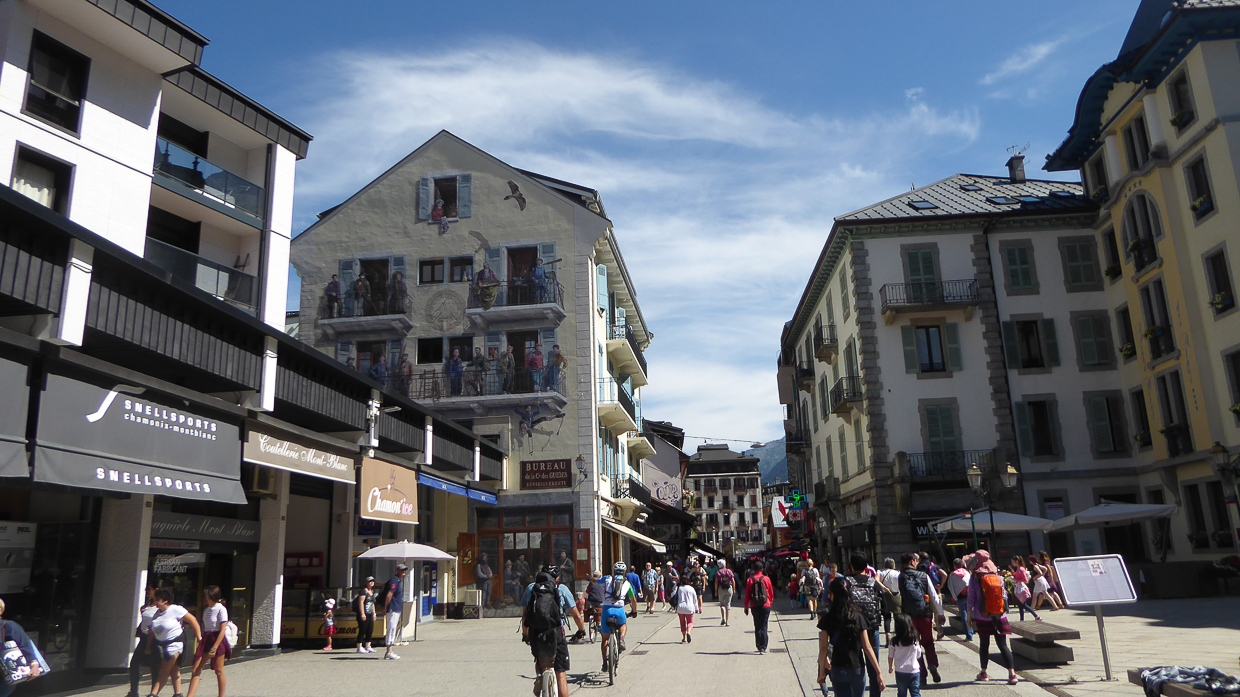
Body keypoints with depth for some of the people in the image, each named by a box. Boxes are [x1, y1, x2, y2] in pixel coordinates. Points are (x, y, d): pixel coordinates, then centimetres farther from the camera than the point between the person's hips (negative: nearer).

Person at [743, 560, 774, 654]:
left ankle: (759, 646, 14)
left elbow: (747, 595, 0)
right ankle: (763, 647, -4)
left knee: (757, 627, 13)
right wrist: (770, 601, 24)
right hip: (765, 606, -1)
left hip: (754, 607, 1)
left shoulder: (750, 580, -1)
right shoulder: (766, 579, -2)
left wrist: (746, 606, 8)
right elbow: (771, 593, 6)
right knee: (763, 627, 2)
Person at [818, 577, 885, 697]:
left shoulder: (827, 619, -10)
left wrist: (822, 673, 2)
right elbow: (867, 647, -7)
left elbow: (824, 649, -8)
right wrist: (879, 672, -3)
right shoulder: (858, 617, -6)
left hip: (838, 670, -2)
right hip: (858, 669, 2)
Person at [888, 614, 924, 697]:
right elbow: (918, 656, 4)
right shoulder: (915, 641, -8)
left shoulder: (893, 641, -11)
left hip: (900, 672, 0)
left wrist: (890, 667, 15)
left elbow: (890, 657, -2)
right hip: (914, 671, 0)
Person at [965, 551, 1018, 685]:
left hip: (982, 618, -2)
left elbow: (971, 599, -5)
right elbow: (1005, 596, 8)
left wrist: (969, 617, 3)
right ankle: (1012, 674, -6)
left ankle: (983, 673, 22)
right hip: (1000, 617, 2)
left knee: (984, 644, 11)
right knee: (1003, 645, 3)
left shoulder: (974, 578, -7)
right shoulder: (998, 577, 2)